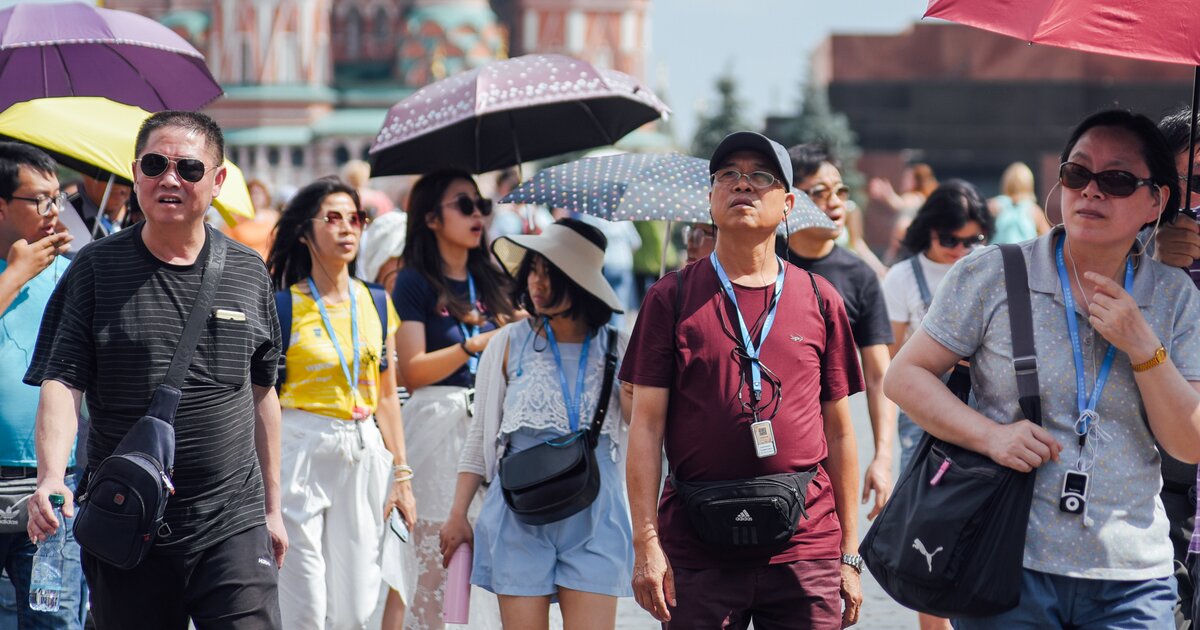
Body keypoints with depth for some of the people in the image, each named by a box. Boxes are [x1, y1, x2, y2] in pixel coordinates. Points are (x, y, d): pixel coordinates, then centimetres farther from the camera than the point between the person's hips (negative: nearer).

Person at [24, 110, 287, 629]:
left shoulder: (249, 273, 8)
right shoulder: (96, 269, 1)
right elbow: (61, 381, -7)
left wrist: (271, 506, 18)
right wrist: (51, 477, -24)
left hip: (231, 525, 1)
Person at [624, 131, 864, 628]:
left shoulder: (820, 301, 10)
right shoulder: (672, 298, 5)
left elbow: (839, 432, 12)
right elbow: (646, 427, 2)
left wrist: (849, 554, 8)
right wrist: (646, 544, -7)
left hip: (806, 552, 1)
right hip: (697, 554, -1)